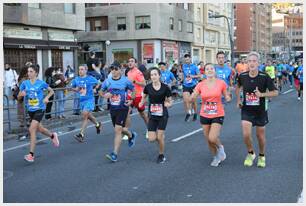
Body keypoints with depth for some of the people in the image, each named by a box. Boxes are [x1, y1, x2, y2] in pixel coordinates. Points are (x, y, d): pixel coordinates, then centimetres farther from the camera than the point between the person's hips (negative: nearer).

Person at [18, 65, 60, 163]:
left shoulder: (41, 83, -8)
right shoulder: (24, 83, 0)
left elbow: (51, 91, 6)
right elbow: (18, 97, 5)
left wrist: (47, 98, -12)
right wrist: (21, 94, -17)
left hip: (39, 109, -5)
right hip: (30, 110, 5)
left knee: (32, 129, -16)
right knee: (39, 128, 19)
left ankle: (31, 154, -11)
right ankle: (53, 136, 51)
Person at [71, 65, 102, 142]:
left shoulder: (90, 79, -6)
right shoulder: (76, 79, 2)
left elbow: (97, 84, 12)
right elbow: (72, 87, 15)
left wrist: (94, 89, -1)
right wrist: (76, 89, -4)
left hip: (89, 99, -5)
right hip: (81, 100, 5)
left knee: (85, 115, -15)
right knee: (88, 116, 18)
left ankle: (81, 135, -14)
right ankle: (98, 124, 47)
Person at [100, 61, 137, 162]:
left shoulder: (125, 81, -7)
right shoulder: (107, 81, 2)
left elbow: (134, 90, 7)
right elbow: (101, 92, 14)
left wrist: (131, 101, -6)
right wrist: (105, 95, -8)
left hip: (123, 108, -5)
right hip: (113, 108, 5)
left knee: (118, 130, -12)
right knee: (120, 129, 17)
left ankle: (115, 154, -9)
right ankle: (131, 135, 51)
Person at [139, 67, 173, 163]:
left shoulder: (165, 87, -9)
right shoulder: (148, 87, -4)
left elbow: (170, 101, 1)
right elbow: (144, 97, 15)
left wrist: (168, 104, -21)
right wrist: (141, 103, -5)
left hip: (162, 116, -2)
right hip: (152, 116, 2)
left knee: (160, 137, -4)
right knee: (151, 139, -4)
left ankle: (161, 155, 21)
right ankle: (162, 136, 32)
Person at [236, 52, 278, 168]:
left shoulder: (264, 77, -15)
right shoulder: (242, 76, -7)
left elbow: (275, 92, -12)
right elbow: (238, 86, 16)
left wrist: (262, 94, -26)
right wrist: (238, 100, 12)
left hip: (261, 110, -1)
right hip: (246, 110, 1)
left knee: (260, 135, 11)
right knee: (246, 134, -12)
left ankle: (262, 156, 36)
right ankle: (250, 153, 16)